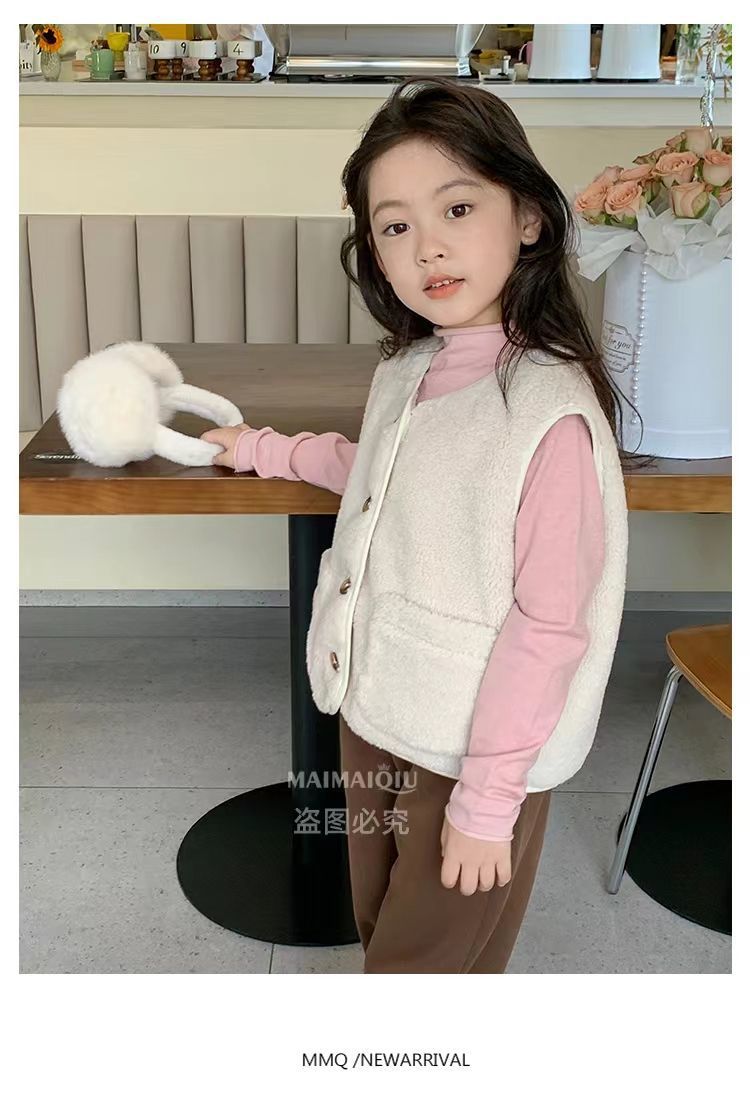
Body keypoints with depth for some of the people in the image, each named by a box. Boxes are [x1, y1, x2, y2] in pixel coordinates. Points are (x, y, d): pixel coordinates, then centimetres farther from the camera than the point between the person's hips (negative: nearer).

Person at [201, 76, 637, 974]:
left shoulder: (553, 410, -24)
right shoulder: (401, 371, 0)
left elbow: (549, 626, -20)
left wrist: (487, 798, -16)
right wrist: (269, 450, 25)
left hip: (474, 754, -7)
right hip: (372, 721, 7)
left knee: (425, 966, 12)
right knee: (381, 939, 24)